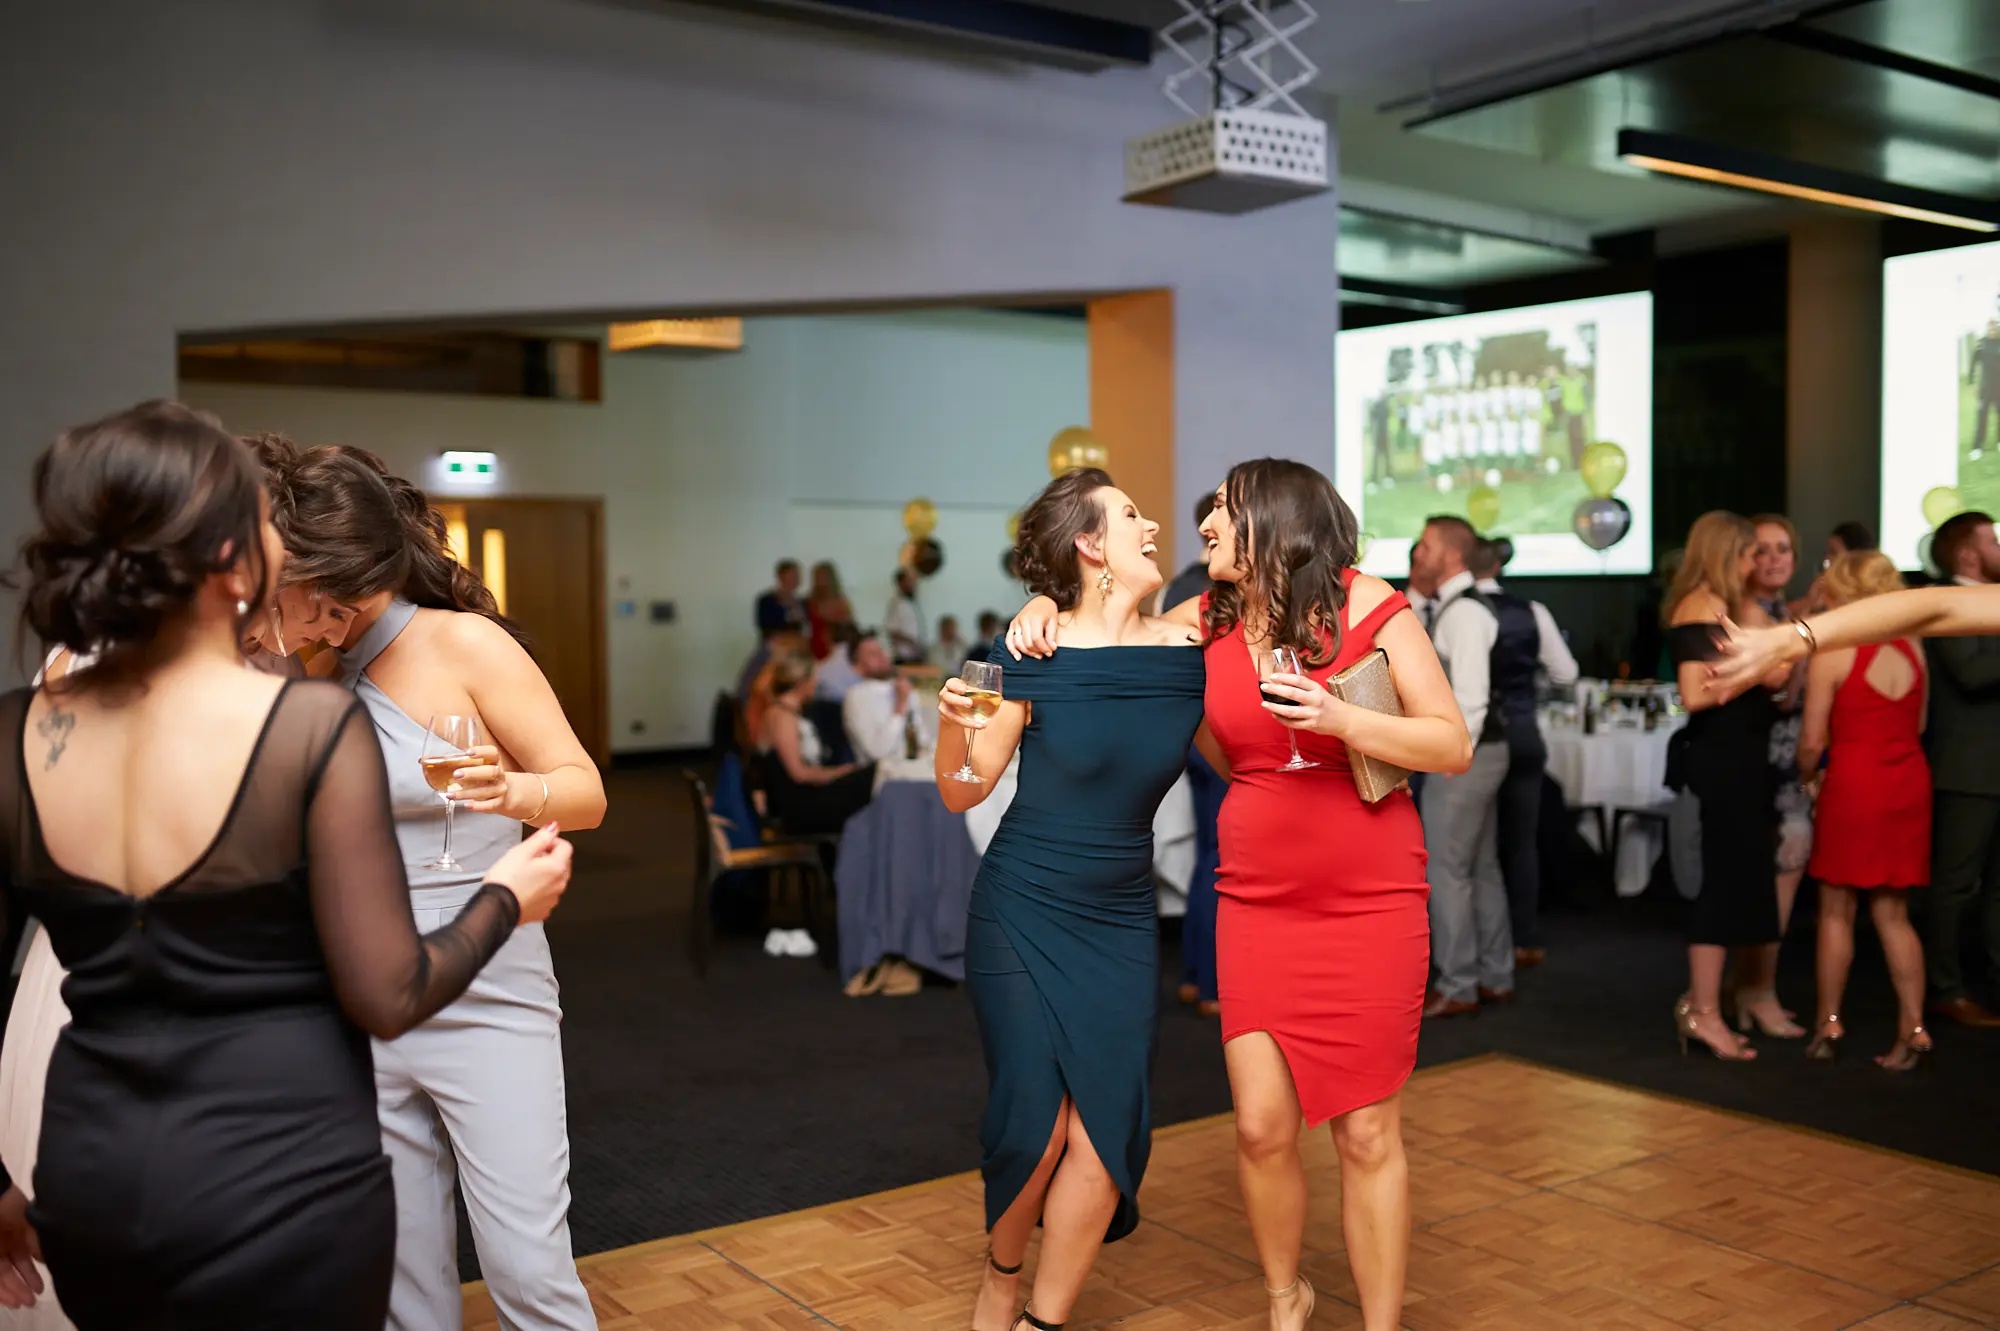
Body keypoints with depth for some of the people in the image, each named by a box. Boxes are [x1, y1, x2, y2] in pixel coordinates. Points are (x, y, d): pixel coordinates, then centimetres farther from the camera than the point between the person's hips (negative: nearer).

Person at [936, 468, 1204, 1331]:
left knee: (1106, 1132, -5)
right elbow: (962, 794, -6)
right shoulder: (1034, 655, -11)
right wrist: (952, 729, -24)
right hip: (1020, 914, -3)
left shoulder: (1188, 653, -2)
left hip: (1120, 921, 3)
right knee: (1035, 1122, -5)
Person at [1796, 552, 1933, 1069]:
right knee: (1893, 914, 12)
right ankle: (1912, 1028, 8)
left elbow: (1813, 741, -9)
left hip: (1854, 784, -5)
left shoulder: (1832, 653, -10)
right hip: (1909, 782, 5)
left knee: (1837, 911, 8)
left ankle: (1829, 1024, 16)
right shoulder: (1912, 647, 5)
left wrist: (1807, 776, 10)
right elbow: (1918, 725, 12)